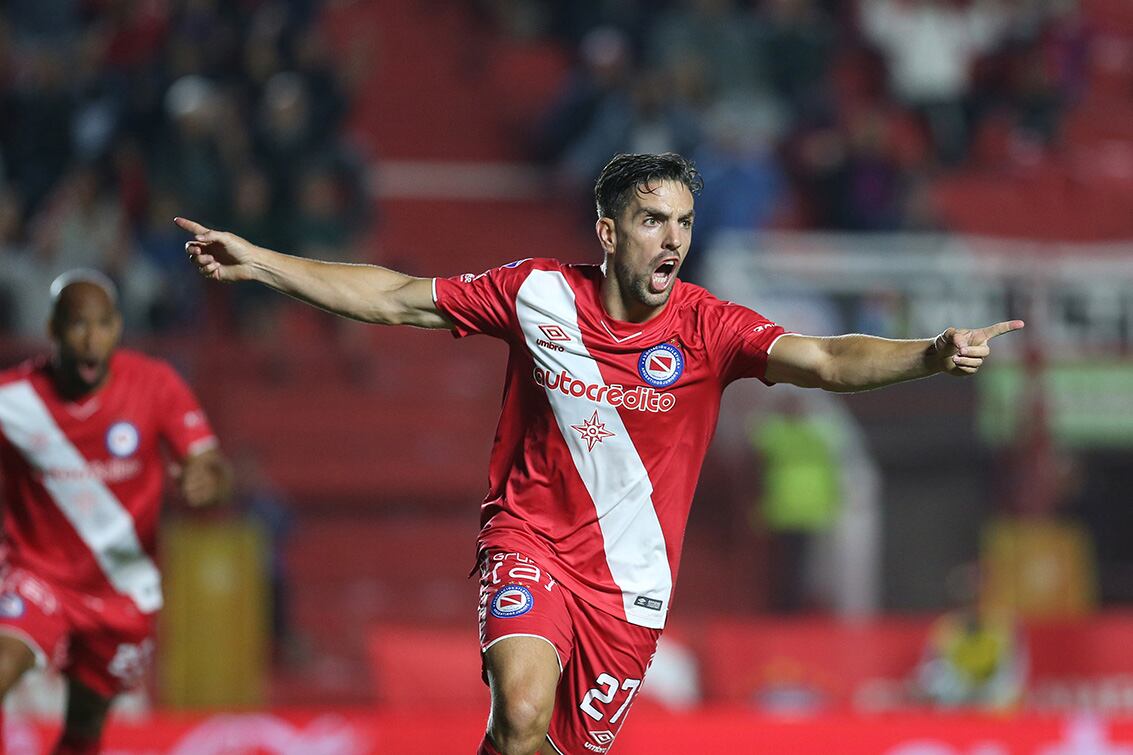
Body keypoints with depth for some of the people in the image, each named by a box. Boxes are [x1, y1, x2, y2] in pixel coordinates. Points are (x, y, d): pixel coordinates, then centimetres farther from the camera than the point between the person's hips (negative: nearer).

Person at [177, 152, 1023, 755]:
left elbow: (825, 360, -25)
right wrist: (256, 262, 2)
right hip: (530, 539, -1)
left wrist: (931, 355, -44)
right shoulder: (538, 293, -7)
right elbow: (399, 299, 3)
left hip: (628, 575, 1)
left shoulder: (707, 328, -12)